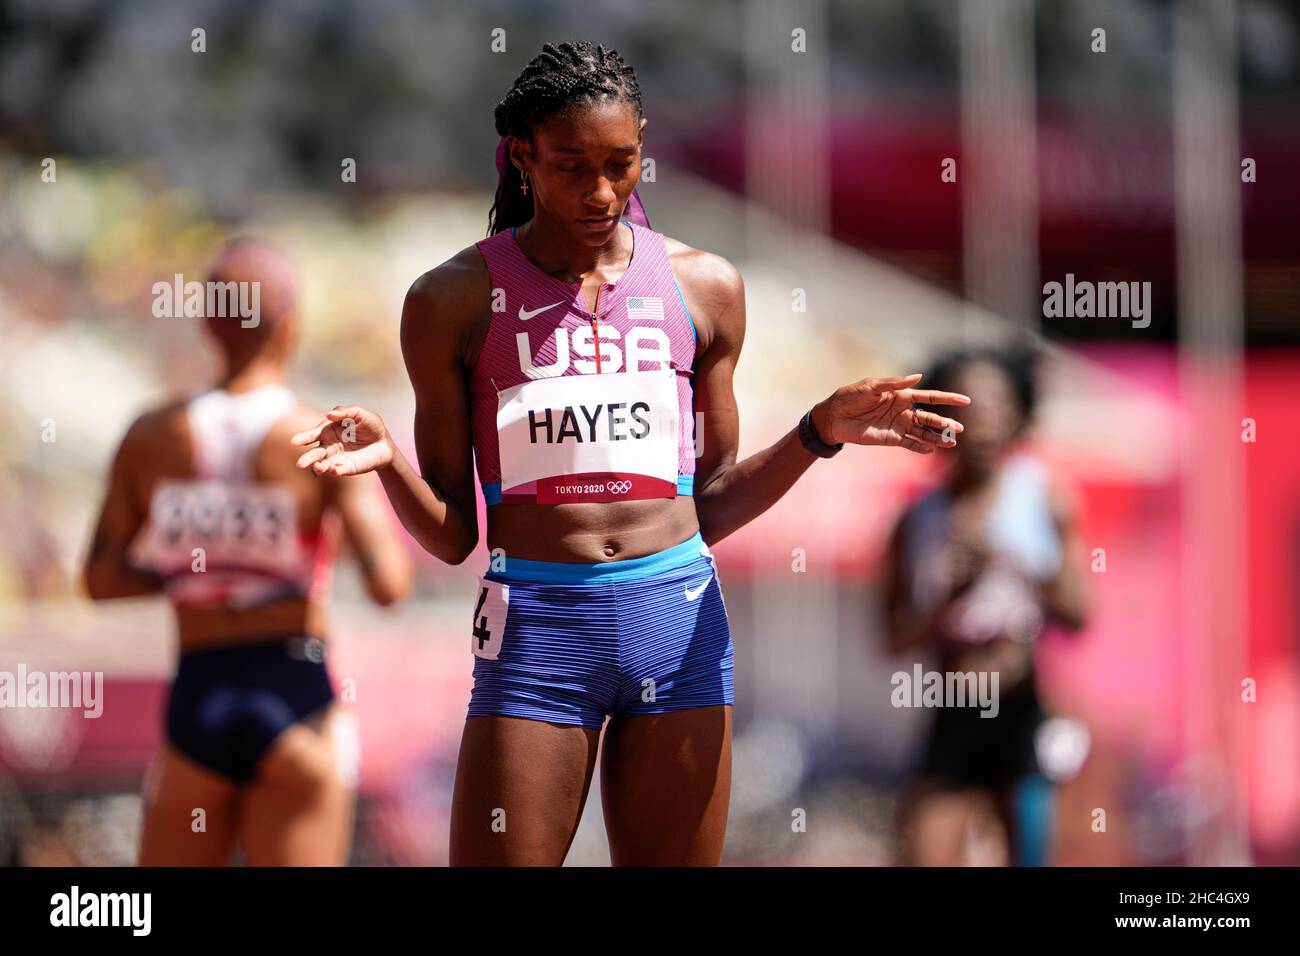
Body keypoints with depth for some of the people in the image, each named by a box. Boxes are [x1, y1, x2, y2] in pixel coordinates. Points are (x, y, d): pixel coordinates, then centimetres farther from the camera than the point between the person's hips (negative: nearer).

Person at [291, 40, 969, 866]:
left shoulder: (703, 287, 10)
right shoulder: (457, 300, 2)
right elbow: (450, 535, 4)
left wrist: (820, 434, 2)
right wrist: (387, 460, -16)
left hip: (679, 617, 2)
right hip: (535, 621, -2)